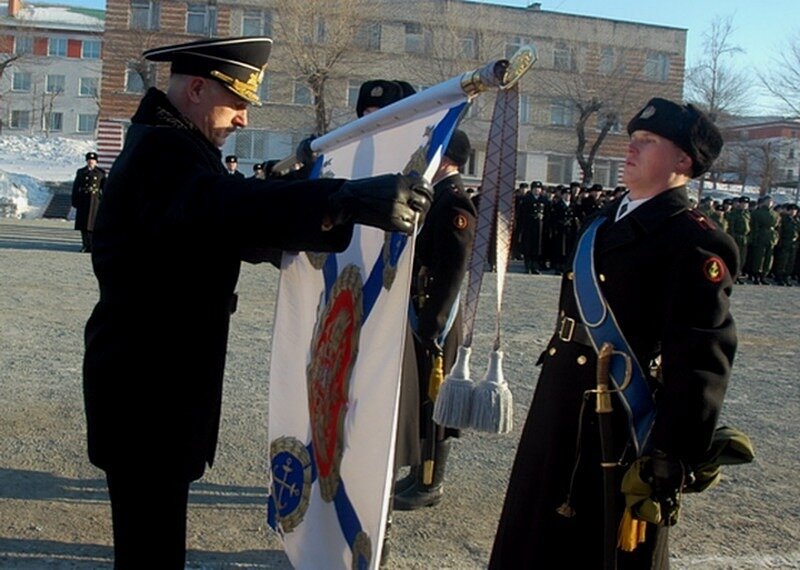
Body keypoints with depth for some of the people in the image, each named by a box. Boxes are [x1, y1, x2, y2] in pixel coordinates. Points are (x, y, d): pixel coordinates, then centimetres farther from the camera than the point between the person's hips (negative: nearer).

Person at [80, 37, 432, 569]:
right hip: (147, 386, -11)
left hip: (154, 372, 11)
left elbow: (222, 219, 22)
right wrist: (348, 200, -55)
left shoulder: (162, 144, 16)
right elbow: (224, 205, -42)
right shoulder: (165, 149, -20)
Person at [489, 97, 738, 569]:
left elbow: (702, 361, -20)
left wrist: (673, 459, -24)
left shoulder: (696, 242, -14)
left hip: (620, 428, -8)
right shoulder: (604, 223, 13)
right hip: (560, 421, 8)